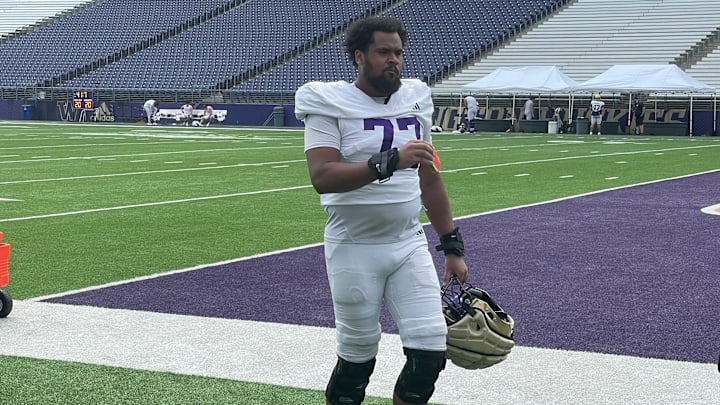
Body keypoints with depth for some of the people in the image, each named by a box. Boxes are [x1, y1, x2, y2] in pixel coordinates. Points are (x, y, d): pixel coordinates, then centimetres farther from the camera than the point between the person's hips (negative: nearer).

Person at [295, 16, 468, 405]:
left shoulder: (414, 100, 9)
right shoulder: (330, 104, -7)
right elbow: (322, 177, -21)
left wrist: (452, 246, 14)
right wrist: (390, 161, -31)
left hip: (409, 245, 5)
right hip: (354, 251, -4)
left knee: (430, 352, -3)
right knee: (357, 358, 3)